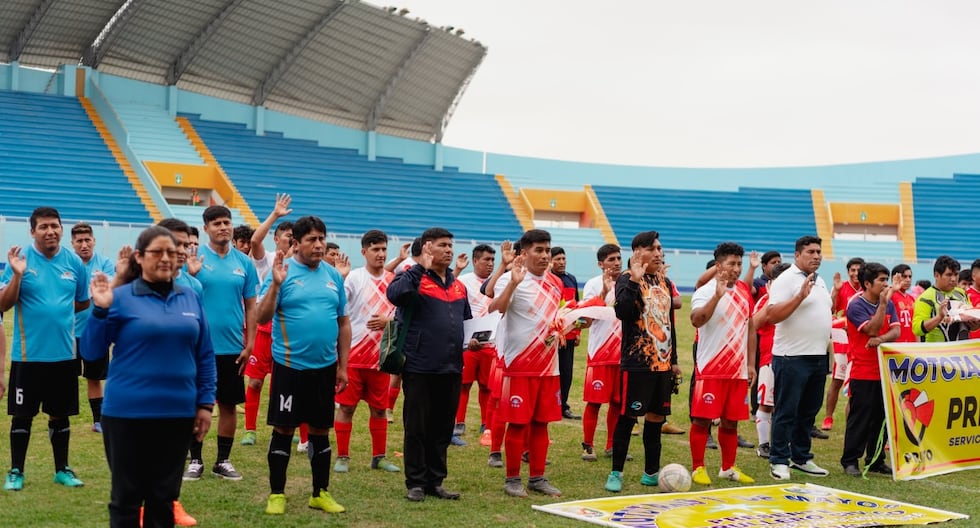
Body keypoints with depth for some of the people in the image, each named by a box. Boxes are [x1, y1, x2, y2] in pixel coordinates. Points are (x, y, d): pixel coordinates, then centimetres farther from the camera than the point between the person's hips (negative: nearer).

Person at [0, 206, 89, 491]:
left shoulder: (74, 262, 2)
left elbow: (83, 302, 16)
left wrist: (57, 311, 9)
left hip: (63, 353, 3)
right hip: (28, 353, -2)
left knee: (60, 414, 12)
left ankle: (62, 469, 24)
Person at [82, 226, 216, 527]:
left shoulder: (190, 299, 6)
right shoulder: (120, 298, -5)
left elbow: (205, 356, 11)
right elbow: (91, 353, -6)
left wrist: (205, 403, 6)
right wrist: (100, 310, -18)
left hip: (177, 413, 4)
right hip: (127, 413, -3)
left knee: (164, 495, 13)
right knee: (127, 495, 7)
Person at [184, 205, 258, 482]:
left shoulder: (244, 262, 4)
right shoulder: (195, 258, -3)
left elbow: (251, 306, 8)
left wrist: (249, 344, 3)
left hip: (232, 347, 2)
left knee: (229, 404, 8)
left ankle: (223, 461, 19)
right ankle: (195, 460, 16)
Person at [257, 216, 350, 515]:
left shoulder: (333, 276, 6)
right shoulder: (283, 271, -7)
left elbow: (343, 322, 12)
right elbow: (263, 317, -13)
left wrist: (343, 366, 9)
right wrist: (275, 284, -27)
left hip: (325, 367, 4)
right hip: (289, 365, -4)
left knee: (321, 430, 12)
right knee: (283, 429, 3)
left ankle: (321, 493, 23)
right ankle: (277, 495, 15)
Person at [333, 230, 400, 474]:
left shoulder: (393, 280, 6)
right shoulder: (354, 278, -4)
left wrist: (388, 321, -9)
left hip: (381, 355, 3)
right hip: (353, 354, -3)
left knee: (379, 408, 10)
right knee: (346, 406, 0)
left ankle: (379, 456, 20)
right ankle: (342, 457, 9)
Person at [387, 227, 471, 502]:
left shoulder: (459, 286, 16)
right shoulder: (413, 278, -4)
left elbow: (467, 321, 26)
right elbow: (394, 294, -26)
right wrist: (421, 267, -25)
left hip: (451, 368, 6)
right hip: (420, 368, -6)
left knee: (443, 429, 11)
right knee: (417, 428, 1)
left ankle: (436, 481, 21)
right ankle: (416, 483, 10)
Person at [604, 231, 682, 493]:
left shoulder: (665, 282, 14)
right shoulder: (627, 280, -7)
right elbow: (622, 311, -27)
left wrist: (673, 359, 19)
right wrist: (635, 280, -29)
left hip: (662, 361, 7)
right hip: (636, 363, -7)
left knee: (656, 416, 11)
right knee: (627, 416, -5)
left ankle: (651, 472, 21)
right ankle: (616, 473, 4)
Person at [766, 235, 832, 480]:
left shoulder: (820, 282, 17)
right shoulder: (786, 280, -10)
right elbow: (773, 315, -21)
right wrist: (800, 296, -26)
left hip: (818, 356, 8)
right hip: (792, 357, -8)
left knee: (808, 411, 13)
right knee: (786, 412, -2)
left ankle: (801, 457, 23)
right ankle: (779, 461, 5)